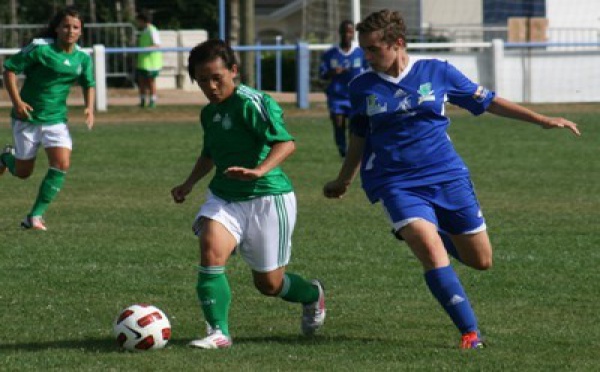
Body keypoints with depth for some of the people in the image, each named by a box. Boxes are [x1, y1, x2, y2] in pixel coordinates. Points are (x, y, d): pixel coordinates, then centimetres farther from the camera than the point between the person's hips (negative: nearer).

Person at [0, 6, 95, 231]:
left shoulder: (82, 58, -1)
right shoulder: (40, 49, -17)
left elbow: (89, 84, 16)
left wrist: (89, 107, -2)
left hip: (56, 119, 4)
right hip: (28, 118, -4)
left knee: (62, 165, -16)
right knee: (23, 172, 7)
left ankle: (35, 216, -5)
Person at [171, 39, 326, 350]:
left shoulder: (250, 102, -16)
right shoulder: (209, 113, 10)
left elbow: (286, 143, -28)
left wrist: (259, 170, -43)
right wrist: (189, 183, 17)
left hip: (267, 198, -6)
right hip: (224, 196, 6)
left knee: (269, 283, 6)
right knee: (211, 249, -25)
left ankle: (312, 295, 41)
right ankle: (218, 332, -20)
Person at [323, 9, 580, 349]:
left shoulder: (437, 72, -1)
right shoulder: (362, 88, 2)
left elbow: (488, 102, 7)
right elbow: (360, 137, 18)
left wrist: (543, 120, 4)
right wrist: (343, 181, 27)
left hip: (447, 177, 1)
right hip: (397, 185, -1)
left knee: (481, 261, 4)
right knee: (432, 254, -25)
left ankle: (437, 232, 36)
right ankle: (471, 332, -20)